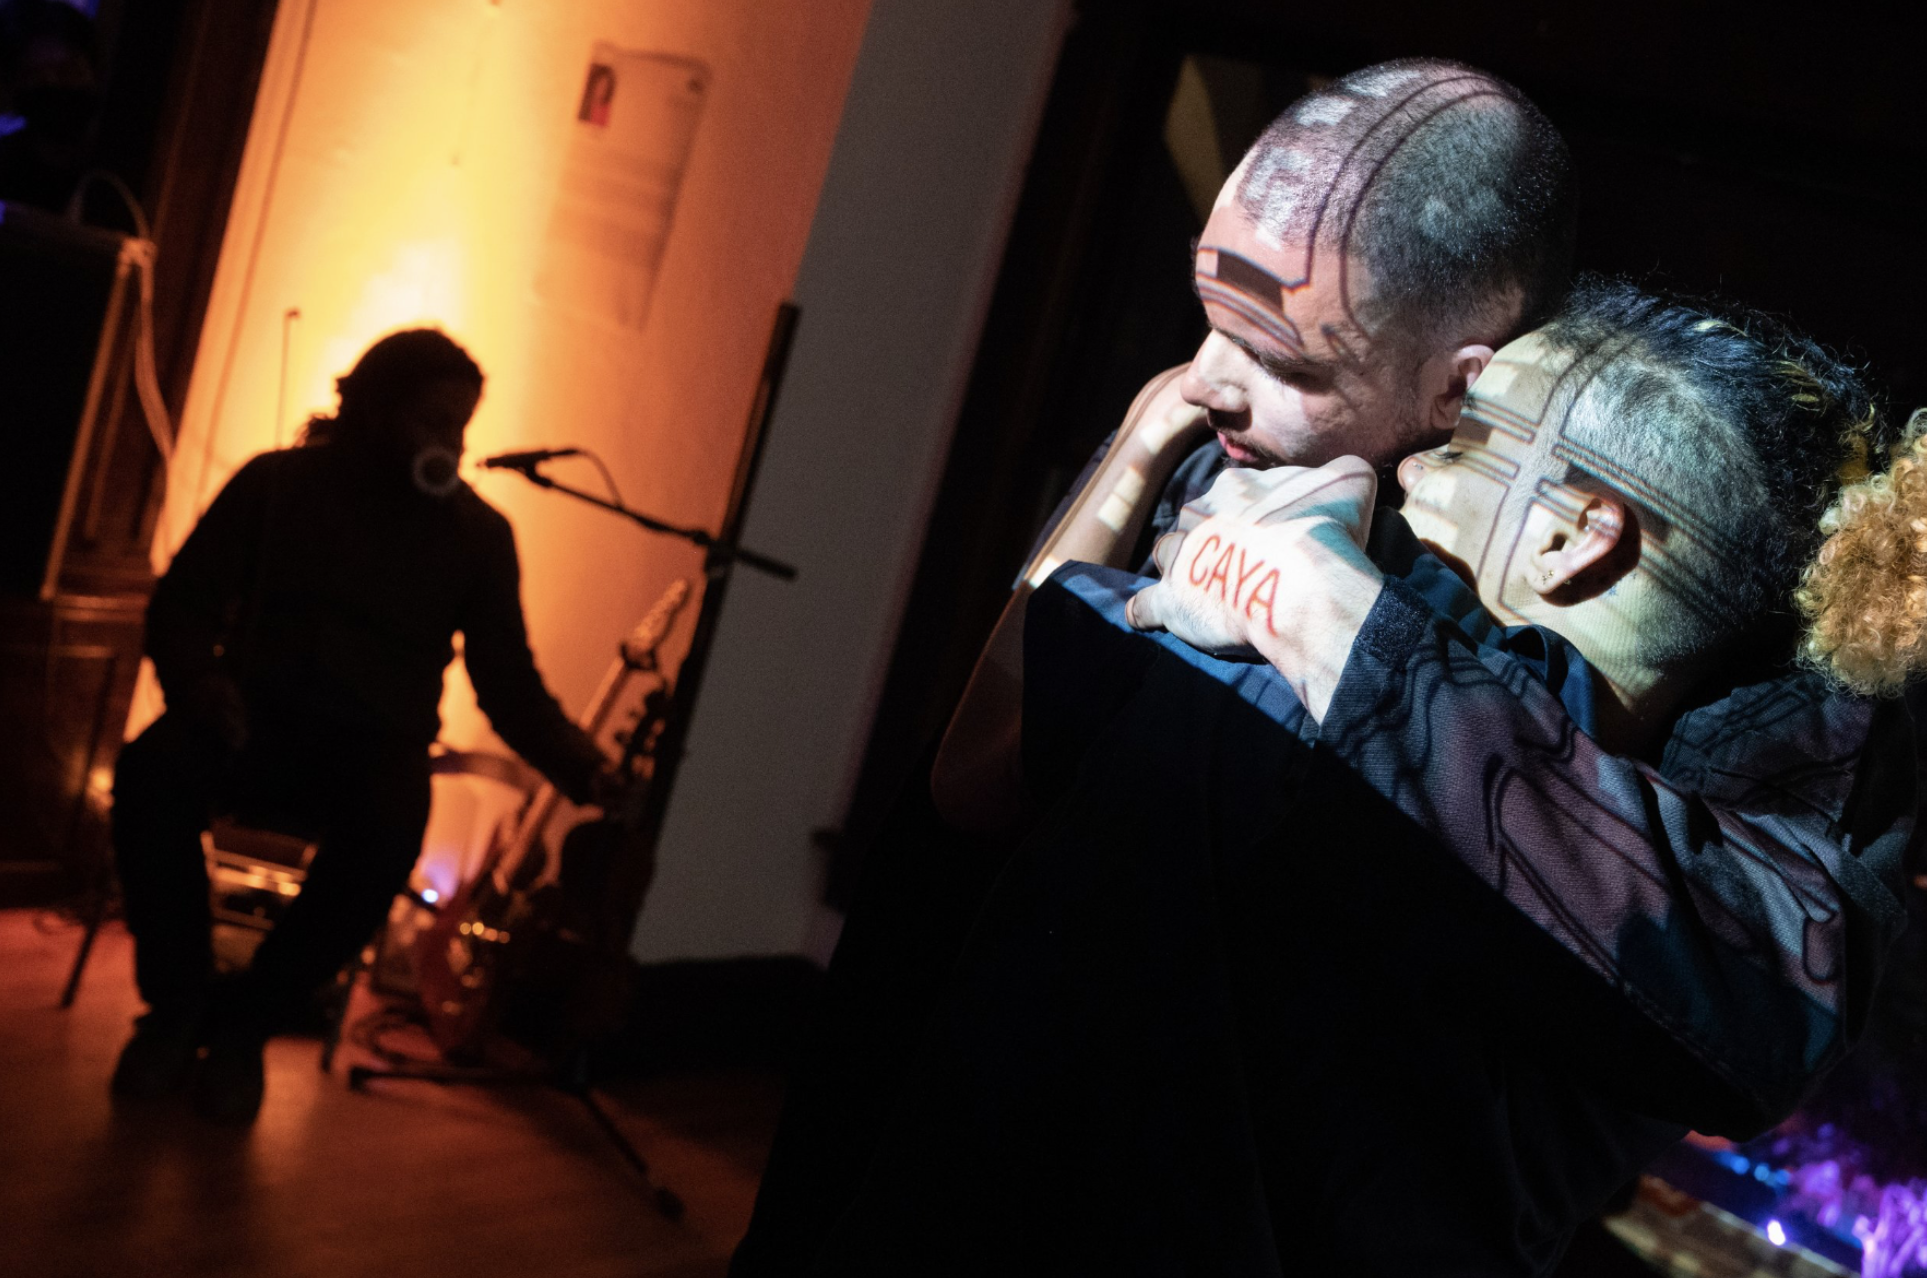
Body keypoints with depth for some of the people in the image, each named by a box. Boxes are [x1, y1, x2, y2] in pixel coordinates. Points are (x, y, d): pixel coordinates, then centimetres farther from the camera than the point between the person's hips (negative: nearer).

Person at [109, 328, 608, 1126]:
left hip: (377, 747, 0)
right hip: (255, 717, 1)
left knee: (386, 841, -34)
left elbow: (510, 684, 4)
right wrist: (198, 678, -17)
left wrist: (581, 769, -14)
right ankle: (176, 1004, -9)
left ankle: (242, 1022, -10)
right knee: (152, 772, -31)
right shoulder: (279, 483, 4)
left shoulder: (478, 534, 4)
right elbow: (183, 601, 6)